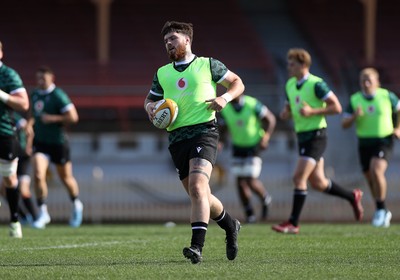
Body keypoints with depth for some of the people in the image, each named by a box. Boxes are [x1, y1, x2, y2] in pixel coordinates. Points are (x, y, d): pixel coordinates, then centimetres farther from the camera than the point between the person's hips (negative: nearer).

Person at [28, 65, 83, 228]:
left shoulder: (58, 96, -15)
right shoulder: (34, 94, 5)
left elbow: (73, 117, -18)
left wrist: (52, 119, -21)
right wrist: (31, 122, 9)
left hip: (58, 143, -4)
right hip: (40, 142, 4)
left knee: (66, 178, 12)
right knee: (38, 175, -15)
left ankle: (76, 205, 39)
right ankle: (43, 213, -7)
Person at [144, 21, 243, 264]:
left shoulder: (207, 64, 6)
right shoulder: (162, 73, 18)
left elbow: (238, 83, 14)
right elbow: (150, 99, 28)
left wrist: (225, 97, -7)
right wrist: (150, 107, 4)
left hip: (204, 131, -5)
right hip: (177, 137, 5)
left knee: (197, 186, -23)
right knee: (200, 195, 9)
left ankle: (197, 246, -30)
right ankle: (229, 224, 35)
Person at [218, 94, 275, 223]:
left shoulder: (252, 104, -19)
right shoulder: (225, 109, -8)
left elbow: (270, 119, -8)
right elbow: (223, 129, 6)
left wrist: (265, 138, -17)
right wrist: (221, 142, -13)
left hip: (254, 146, -4)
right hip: (238, 148, 4)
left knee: (251, 181, -13)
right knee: (240, 182, 0)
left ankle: (265, 198, 18)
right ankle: (249, 214, 13)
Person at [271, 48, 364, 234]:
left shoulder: (316, 84, -13)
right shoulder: (290, 85, 10)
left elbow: (337, 107, -14)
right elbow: (289, 107, 24)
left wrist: (312, 111, -22)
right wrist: (286, 113, 0)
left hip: (316, 136, -8)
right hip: (302, 136, 8)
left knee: (299, 177, -14)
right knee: (317, 183, 11)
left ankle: (293, 223, -11)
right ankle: (353, 197, 31)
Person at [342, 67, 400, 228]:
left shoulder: (387, 96, -4)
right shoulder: (354, 100, -1)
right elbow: (344, 124, -2)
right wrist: (354, 116, -21)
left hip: (383, 141, -3)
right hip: (364, 144, 3)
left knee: (376, 171, -26)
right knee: (370, 179, 8)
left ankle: (381, 209, -14)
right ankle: (383, 214, 26)